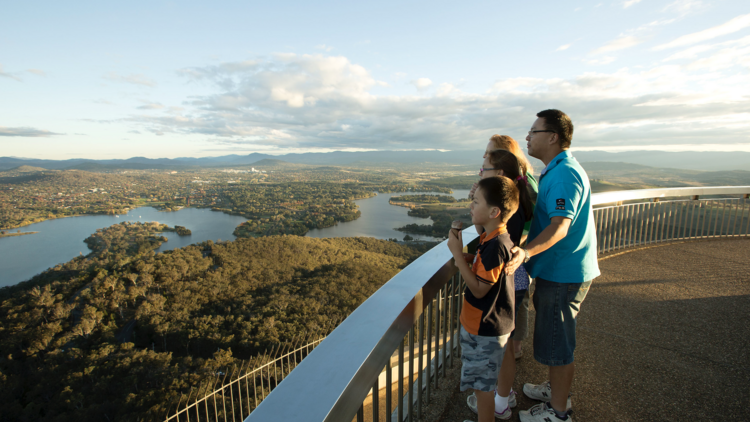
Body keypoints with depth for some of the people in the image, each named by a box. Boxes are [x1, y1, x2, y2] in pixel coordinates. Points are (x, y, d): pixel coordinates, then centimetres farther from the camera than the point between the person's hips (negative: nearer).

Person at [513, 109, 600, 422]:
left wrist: (525, 253, -46)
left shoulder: (564, 174, -22)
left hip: (563, 273, -10)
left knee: (556, 341, 4)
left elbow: (559, 227, -33)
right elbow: (543, 213, 18)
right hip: (558, 270, 11)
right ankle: (555, 389, 43)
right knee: (553, 336, 24)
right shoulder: (556, 170, 11)